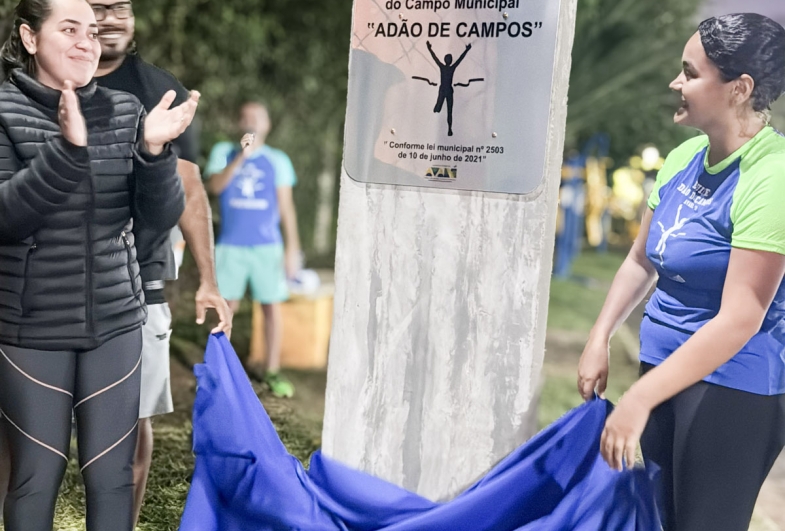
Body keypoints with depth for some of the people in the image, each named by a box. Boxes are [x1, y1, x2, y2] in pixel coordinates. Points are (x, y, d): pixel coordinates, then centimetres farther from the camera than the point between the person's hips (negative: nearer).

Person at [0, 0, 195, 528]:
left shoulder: (125, 112, 2)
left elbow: (161, 217, -3)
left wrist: (154, 150, -22)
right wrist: (67, 149, -30)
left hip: (115, 325, 3)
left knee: (112, 475, 8)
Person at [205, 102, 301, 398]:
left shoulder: (277, 160, 7)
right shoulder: (224, 152, 8)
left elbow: (286, 206, 6)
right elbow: (214, 186, -8)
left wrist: (292, 248, 0)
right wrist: (241, 157, -19)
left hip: (266, 245, 0)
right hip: (230, 244, 0)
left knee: (272, 306, -1)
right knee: (227, 306, 5)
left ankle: (272, 370, 7)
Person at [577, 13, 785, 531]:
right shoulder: (684, 157, 3)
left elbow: (739, 320, -24)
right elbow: (641, 261, 15)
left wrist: (639, 399, -25)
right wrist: (600, 339, 6)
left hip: (735, 387, -7)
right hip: (668, 367, 7)